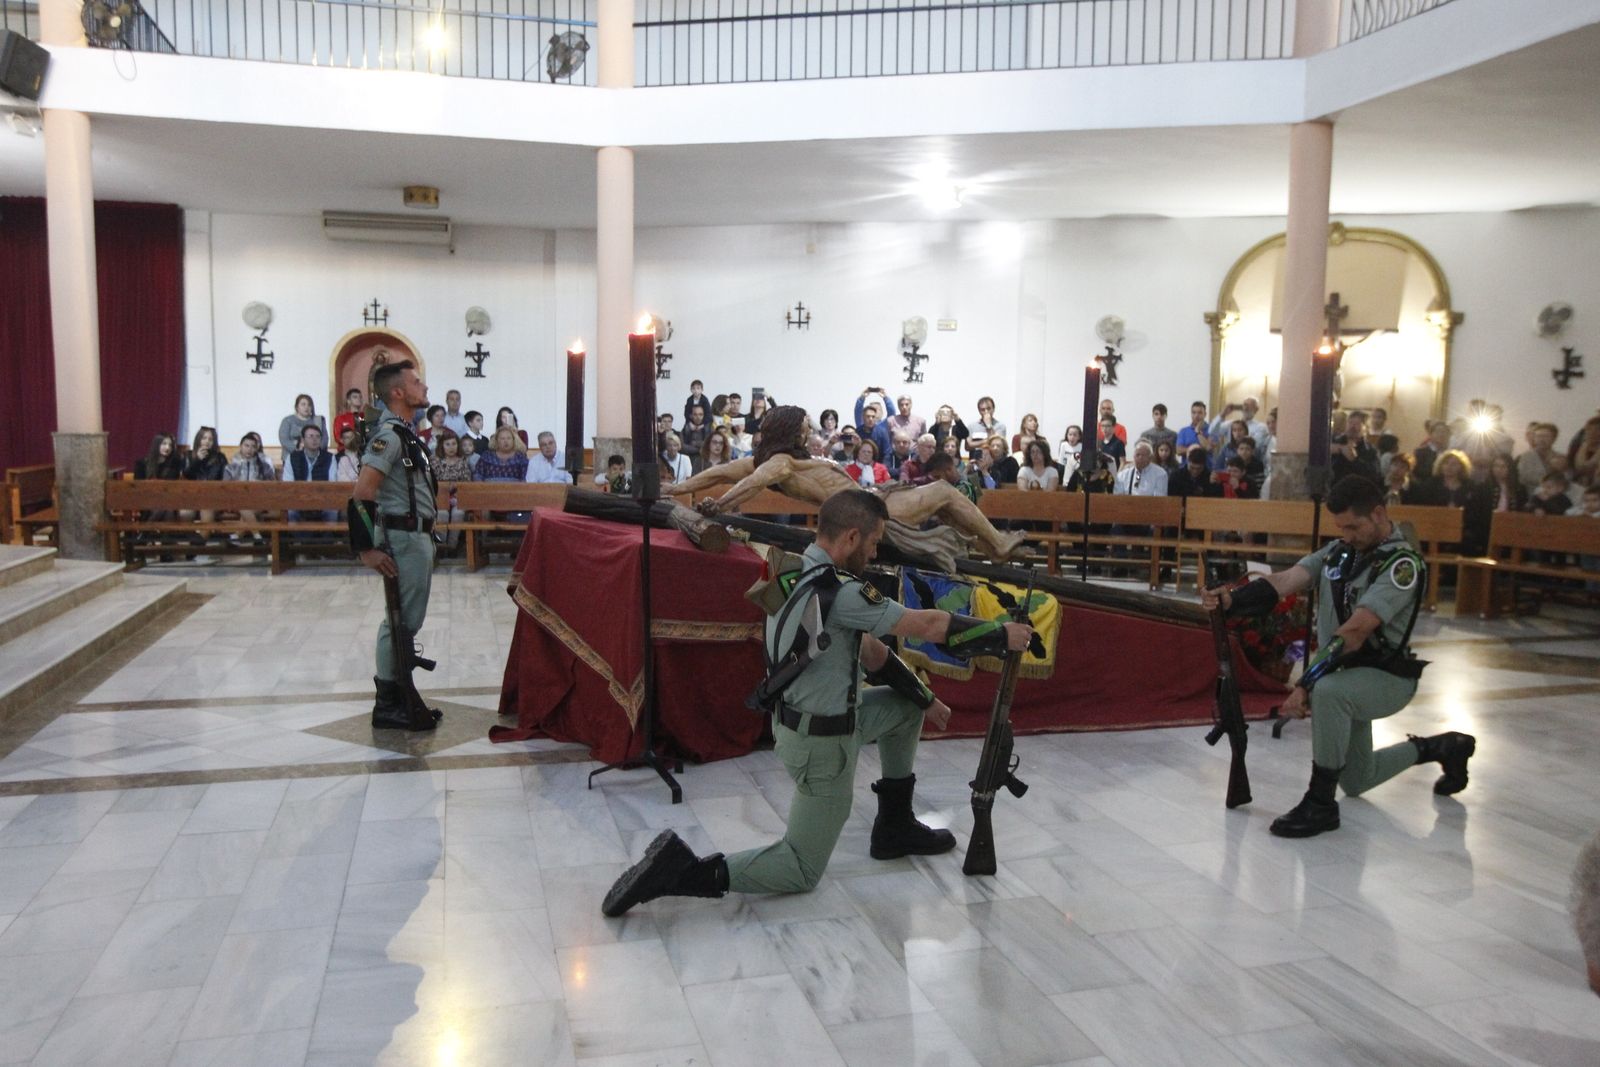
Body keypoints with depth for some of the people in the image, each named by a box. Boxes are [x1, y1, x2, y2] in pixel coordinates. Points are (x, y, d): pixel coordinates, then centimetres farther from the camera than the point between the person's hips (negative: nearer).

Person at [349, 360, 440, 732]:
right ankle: (387, 707, 5)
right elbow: (361, 494, -22)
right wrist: (367, 549, -22)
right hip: (403, 537, -10)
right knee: (400, 621, -4)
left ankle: (400, 698, 25)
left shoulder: (404, 433, 15)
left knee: (408, 620, 15)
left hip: (417, 536, 10)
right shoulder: (388, 434, -16)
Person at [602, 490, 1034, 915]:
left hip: (798, 715, 10)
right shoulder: (837, 590, -27)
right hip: (821, 744, -9)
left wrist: (926, 697, 15)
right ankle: (687, 872, -5)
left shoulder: (800, 571, 1)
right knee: (801, 872, 4)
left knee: (907, 708, 23)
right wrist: (1003, 634, -6)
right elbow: (928, 626, -20)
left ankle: (895, 827, 32)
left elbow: (868, 648, 9)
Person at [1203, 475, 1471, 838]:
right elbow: (1286, 580, -13)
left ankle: (1320, 804, -23)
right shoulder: (1338, 551, 1)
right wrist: (1230, 600, -30)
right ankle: (1441, 748, 44)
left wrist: (1305, 683, -36)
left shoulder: (1401, 564, -21)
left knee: (1328, 691, -39)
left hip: (1387, 678, -8)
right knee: (1355, 782, 20)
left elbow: (1355, 632, -30)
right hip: (1344, 675, 8)